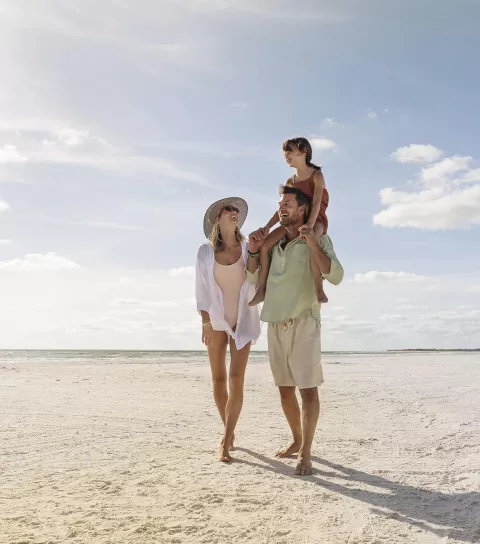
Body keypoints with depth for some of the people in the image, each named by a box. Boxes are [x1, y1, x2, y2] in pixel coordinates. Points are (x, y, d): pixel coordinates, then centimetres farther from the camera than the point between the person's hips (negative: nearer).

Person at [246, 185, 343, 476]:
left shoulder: (318, 239, -4)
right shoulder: (275, 243, 12)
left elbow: (335, 276, -18)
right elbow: (253, 279, 17)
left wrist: (311, 242, -25)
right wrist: (254, 251, 1)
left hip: (304, 322, -6)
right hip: (276, 325, 6)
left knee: (308, 388, -6)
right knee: (285, 390, 12)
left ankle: (306, 453, -1)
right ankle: (297, 441, 28)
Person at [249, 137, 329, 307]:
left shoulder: (316, 175, -4)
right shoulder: (290, 182, 14)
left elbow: (317, 202, -20)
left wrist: (310, 224, -39)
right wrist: (266, 227, -7)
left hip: (316, 220, -6)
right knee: (265, 243, -15)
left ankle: (319, 290, -31)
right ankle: (262, 290, -10)